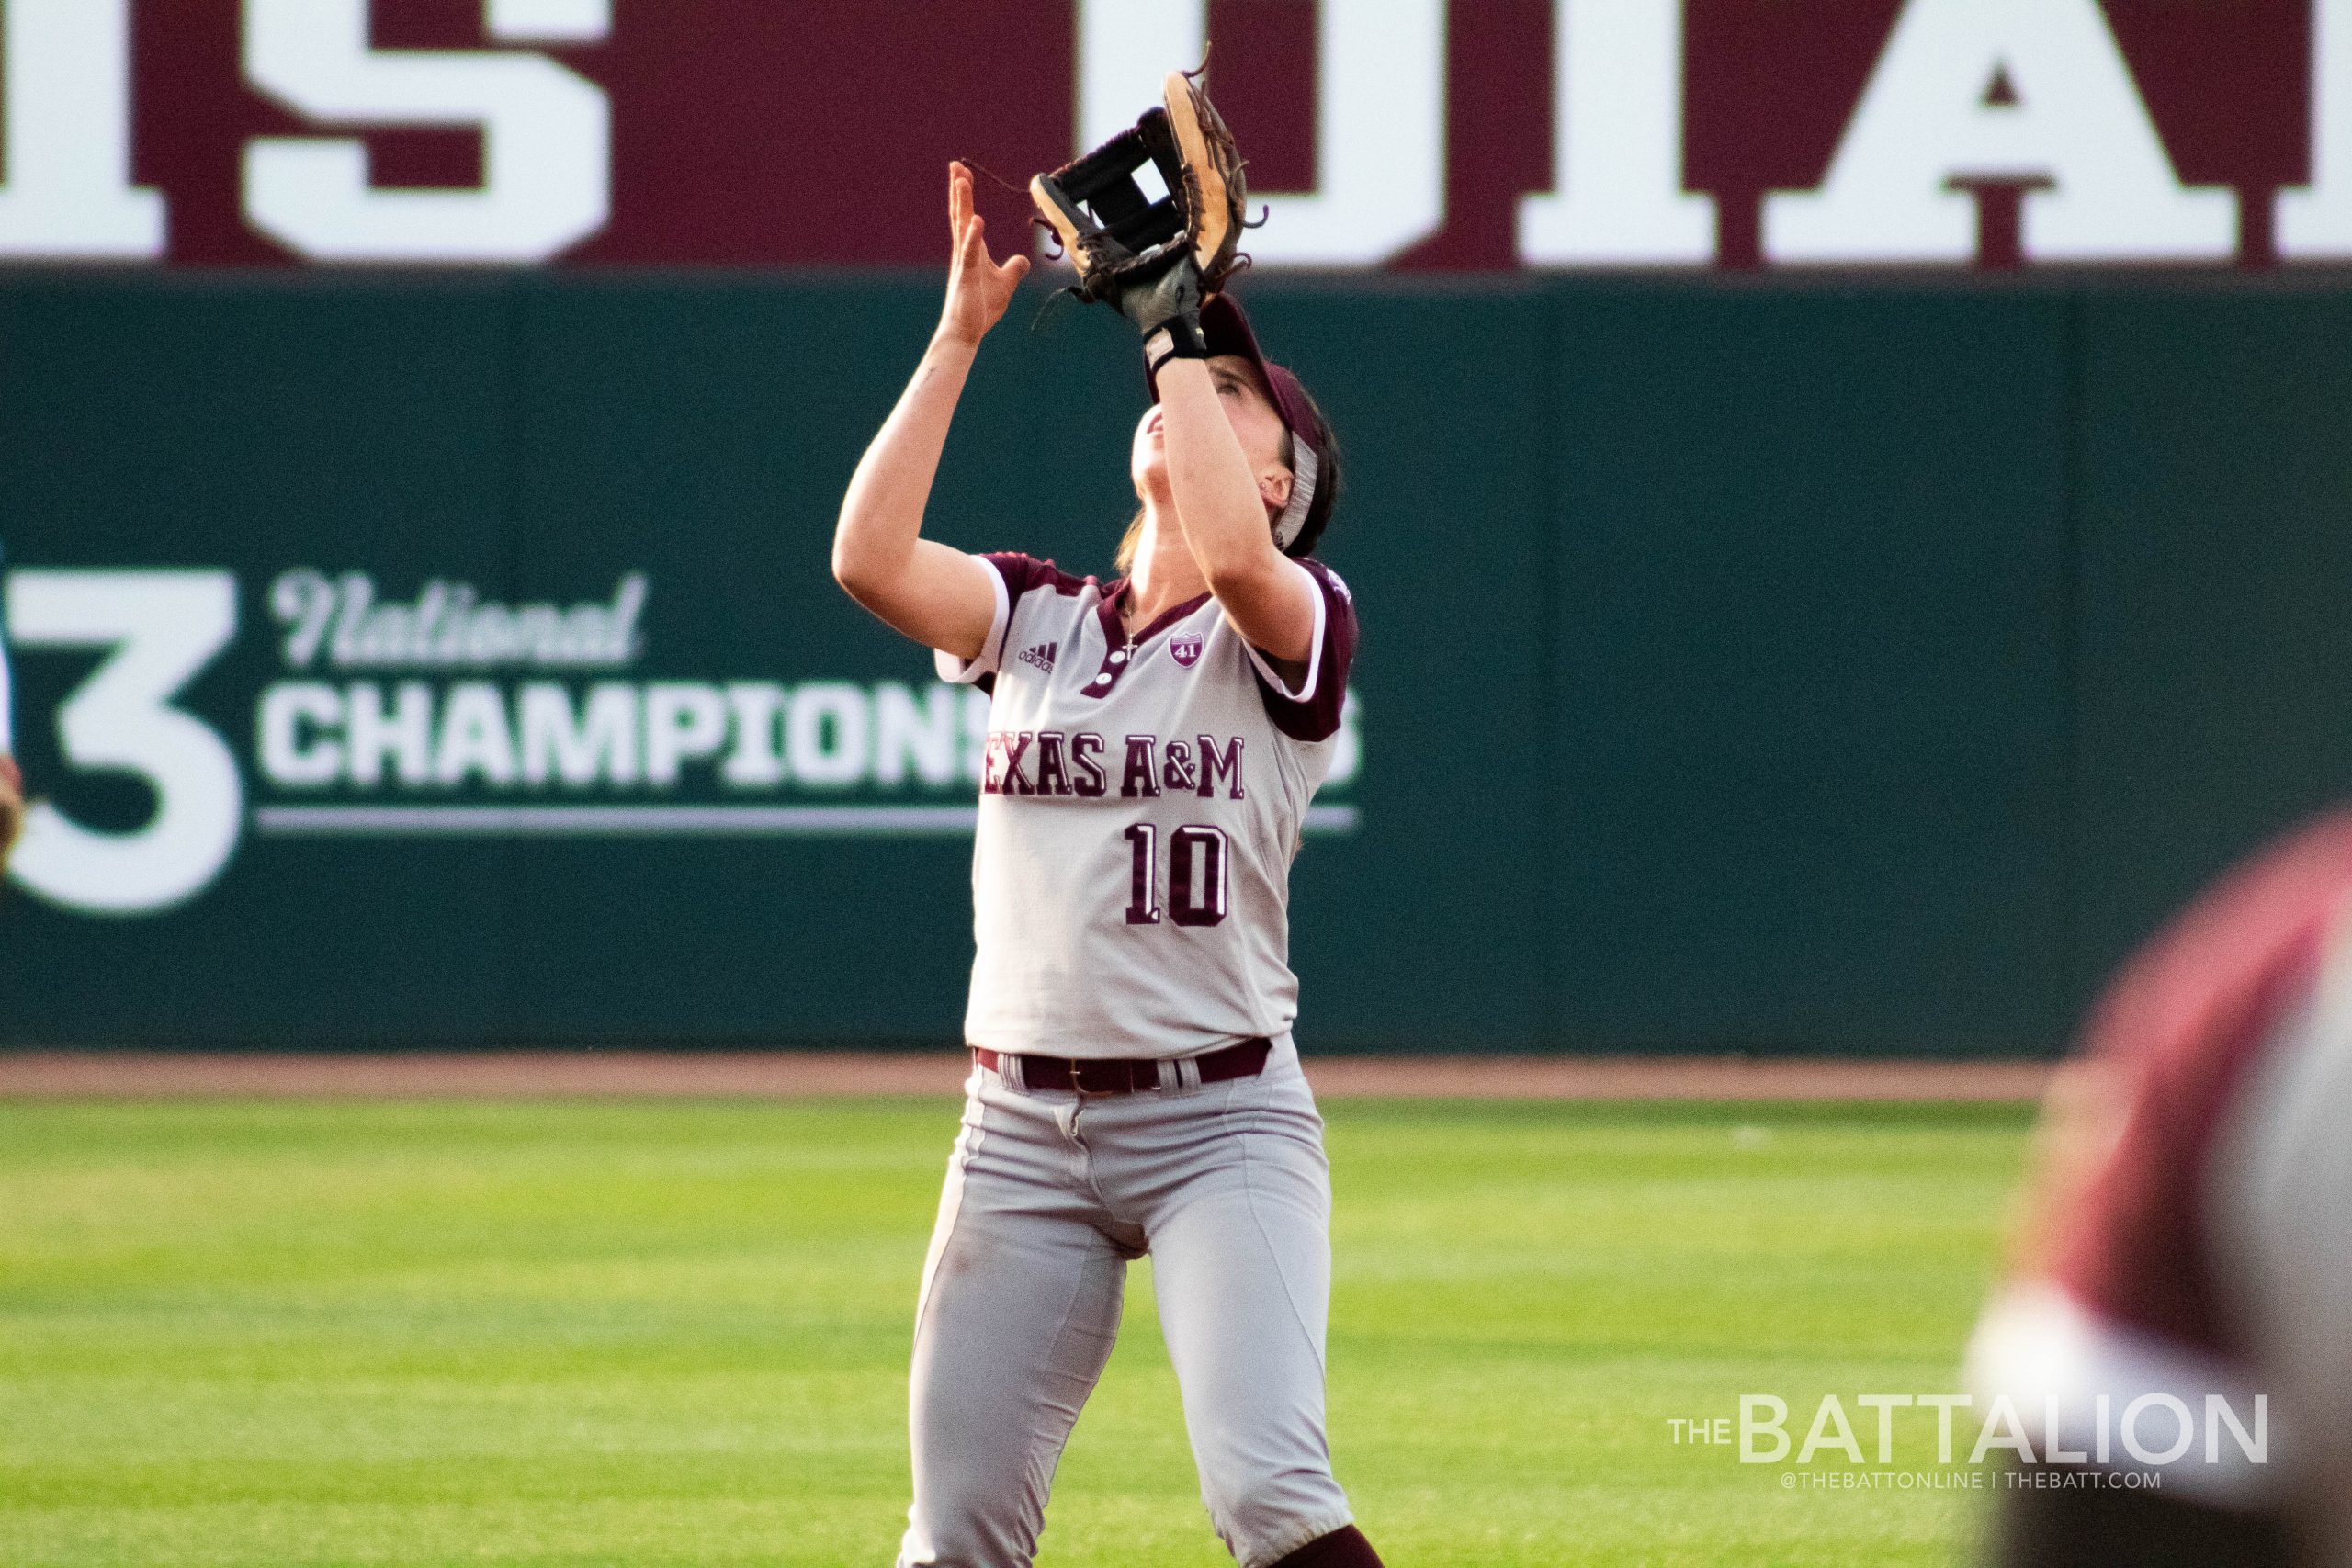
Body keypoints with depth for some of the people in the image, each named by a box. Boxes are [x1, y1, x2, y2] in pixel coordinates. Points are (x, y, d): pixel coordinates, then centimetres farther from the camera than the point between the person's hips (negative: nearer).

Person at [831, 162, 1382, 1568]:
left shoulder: (1298, 623, -1)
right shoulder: (1036, 617, 12)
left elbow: (1230, 558, -24)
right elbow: (871, 556, -5)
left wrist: (1179, 331, -14)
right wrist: (959, 337, -4)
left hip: (1221, 1122, -5)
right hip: (1020, 1128, 5)